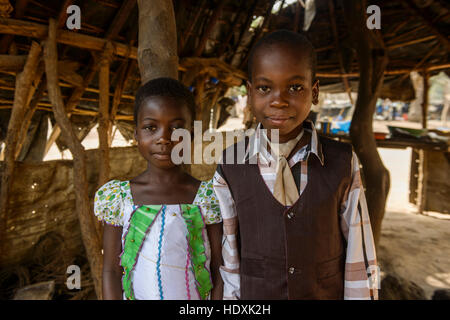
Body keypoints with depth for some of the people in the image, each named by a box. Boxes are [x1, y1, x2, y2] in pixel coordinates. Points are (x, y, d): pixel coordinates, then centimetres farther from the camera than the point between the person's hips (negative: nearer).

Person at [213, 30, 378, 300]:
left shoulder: (343, 164, -13)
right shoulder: (230, 168, -13)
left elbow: (359, 259, -6)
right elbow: (229, 254, -3)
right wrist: (232, 294, 1)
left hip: (328, 291, 1)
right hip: (254, 293, 0)